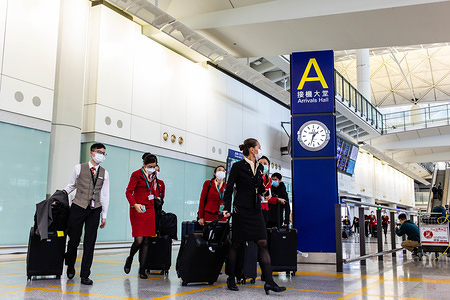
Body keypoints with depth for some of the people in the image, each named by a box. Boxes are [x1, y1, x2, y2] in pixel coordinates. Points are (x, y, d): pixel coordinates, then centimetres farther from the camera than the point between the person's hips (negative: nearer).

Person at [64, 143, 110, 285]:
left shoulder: (104, 173, 10)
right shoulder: (79, 168, 4)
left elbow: (105, 195, 11)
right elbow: (71, 185, 17)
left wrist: (104, 215, 10)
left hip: (95, 210, 2)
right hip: (78, 207, -1)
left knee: (90, 243, -1)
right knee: (74, 240, 3)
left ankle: (85, 275, 7)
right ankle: (70, 267, 30)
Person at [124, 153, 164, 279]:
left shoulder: (153, 175, 14)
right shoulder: (136, 174, -5)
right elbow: (128, 192, -11)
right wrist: (134, 204, -25)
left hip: (150, 209, 5)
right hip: (138, 210, -5)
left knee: (146, 240, 4)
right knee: (139, 240, -10)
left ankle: (142, 269, 11)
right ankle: (130, 259, 20)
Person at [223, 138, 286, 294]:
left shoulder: (259, 167, 13)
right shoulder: (238, 166, -5)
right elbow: (229, 189, -3)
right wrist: (227, 208, -8)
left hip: (256, 210, 6)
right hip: (241, 210, -5)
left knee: (263, 243, -4)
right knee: (236, 244, 2)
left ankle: (269, 281, -7)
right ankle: (231, 279, 16)